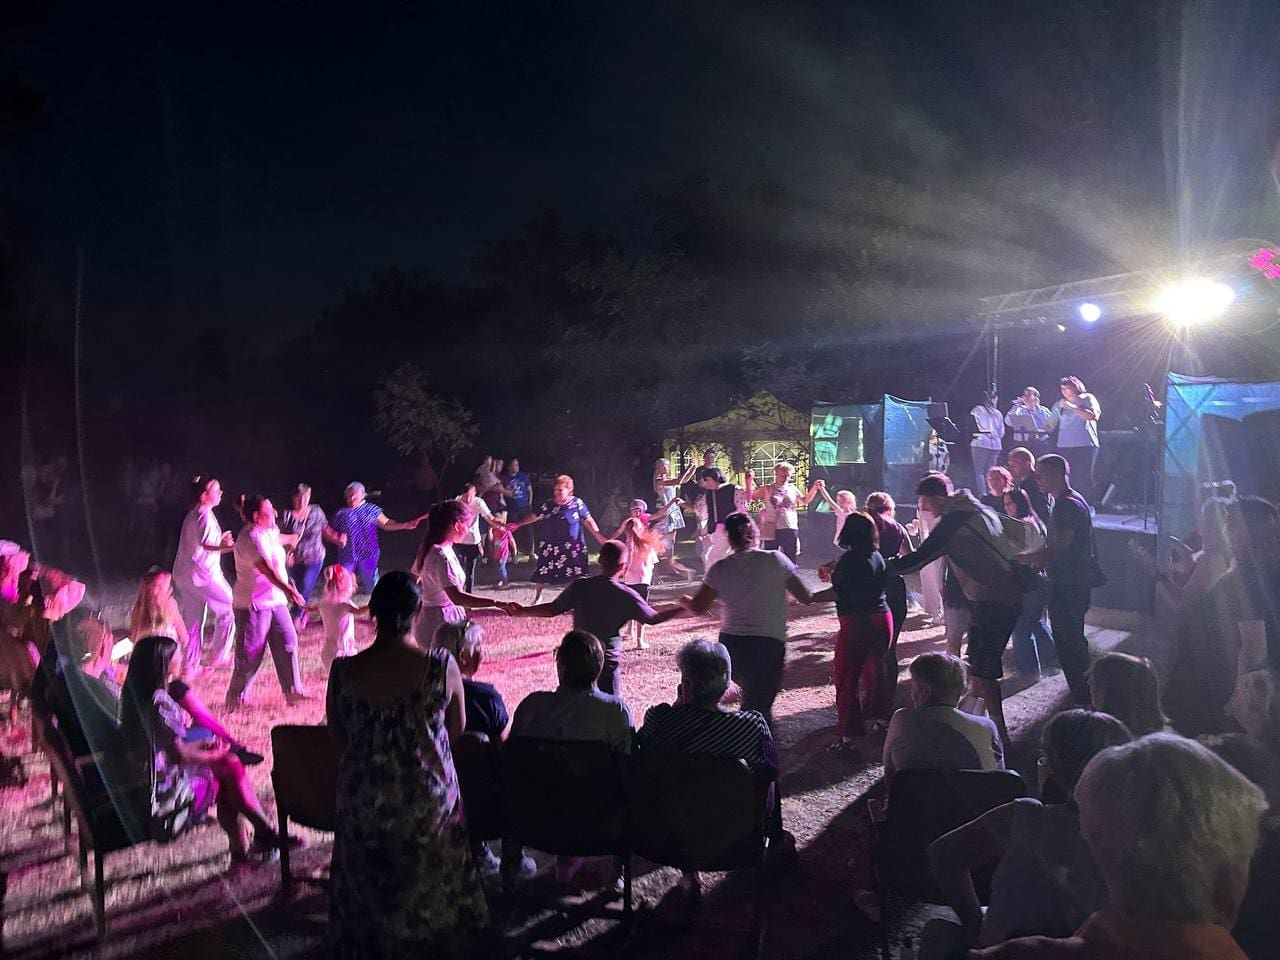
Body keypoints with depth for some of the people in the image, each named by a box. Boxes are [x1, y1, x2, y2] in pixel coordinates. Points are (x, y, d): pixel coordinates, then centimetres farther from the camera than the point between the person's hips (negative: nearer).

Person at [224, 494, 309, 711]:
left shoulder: (270, 532, 9)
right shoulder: (250, 538, -20)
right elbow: (266, 569, -33)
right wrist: (289, 589, -41)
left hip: (275, 600, 9)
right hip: (253, 603, -9)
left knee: (288, 643, 7)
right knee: (250, 652, -1)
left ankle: (293, 691, 15)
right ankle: (236, 697, 15)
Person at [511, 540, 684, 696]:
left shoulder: (579, 586, -6)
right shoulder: (626, 595, -12)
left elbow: (553, 609, -1)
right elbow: (653, 618, -3)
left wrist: (521, 611, 13)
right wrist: (684, 608, 7)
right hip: (607, 663, -3)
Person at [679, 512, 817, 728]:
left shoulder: (719, 569, 1)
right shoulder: (775, 560, -6)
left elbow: (698, 607, 8)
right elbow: (806, 597, -3)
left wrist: (683, 600, 29)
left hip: (730, 643, 3)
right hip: (768, 644, -3)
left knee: (754, 694, 29)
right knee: (758, 706, 4)